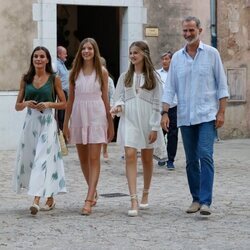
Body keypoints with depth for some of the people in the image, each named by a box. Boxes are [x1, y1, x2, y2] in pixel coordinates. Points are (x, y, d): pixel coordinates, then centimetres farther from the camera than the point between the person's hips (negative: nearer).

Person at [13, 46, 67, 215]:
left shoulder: (54, 79, 1)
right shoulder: (26, 79, 9)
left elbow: (64, 104, 4)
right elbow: (17, 106, 12)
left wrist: (49, 104, -12)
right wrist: (26, 104, -9)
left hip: (47, 123, -4)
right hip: (31, 122, 4)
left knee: (42, 160, -13)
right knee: (29, 159, 7)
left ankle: (37, 200, -20)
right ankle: (50, 198, 22)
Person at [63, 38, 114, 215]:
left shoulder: (102, 72, 2)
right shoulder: (75, 72, 8)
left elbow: (105, 98, 5)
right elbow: (71, 99, 10)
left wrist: (110, 123, 4)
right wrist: (66, 123, 9)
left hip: (96, 115, -3)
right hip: (79, 115, 3)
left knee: (94, 159, -8)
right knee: (83, 159, 10)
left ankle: (89, 200, -11)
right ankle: (93, 191, 30)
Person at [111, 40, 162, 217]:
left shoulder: (153, 76, 1)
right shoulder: (125, 77, 8)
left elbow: (157, 103, -1)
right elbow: (119, 97, 10)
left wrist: (155, 128, -6)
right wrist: (118, 106, -14)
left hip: (147, 121, -1)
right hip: (130, 120, 1)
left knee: (147, 158, 10)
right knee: (130, 156, -13)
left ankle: (145, 195, 29)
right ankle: (134, 201, -17)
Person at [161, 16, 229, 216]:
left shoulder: (211, 54, 1)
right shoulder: (177, 57, 9)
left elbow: (222, 85, 1)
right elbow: (170, 88, 8)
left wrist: (221, 112, -6)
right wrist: (165, 112, -2)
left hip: (207, 116, -4)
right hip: (185, 117, 4)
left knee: (205, 156, -14)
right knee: (191, 160, 8)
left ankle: (205, 201, -15)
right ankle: (196, 199, 16)